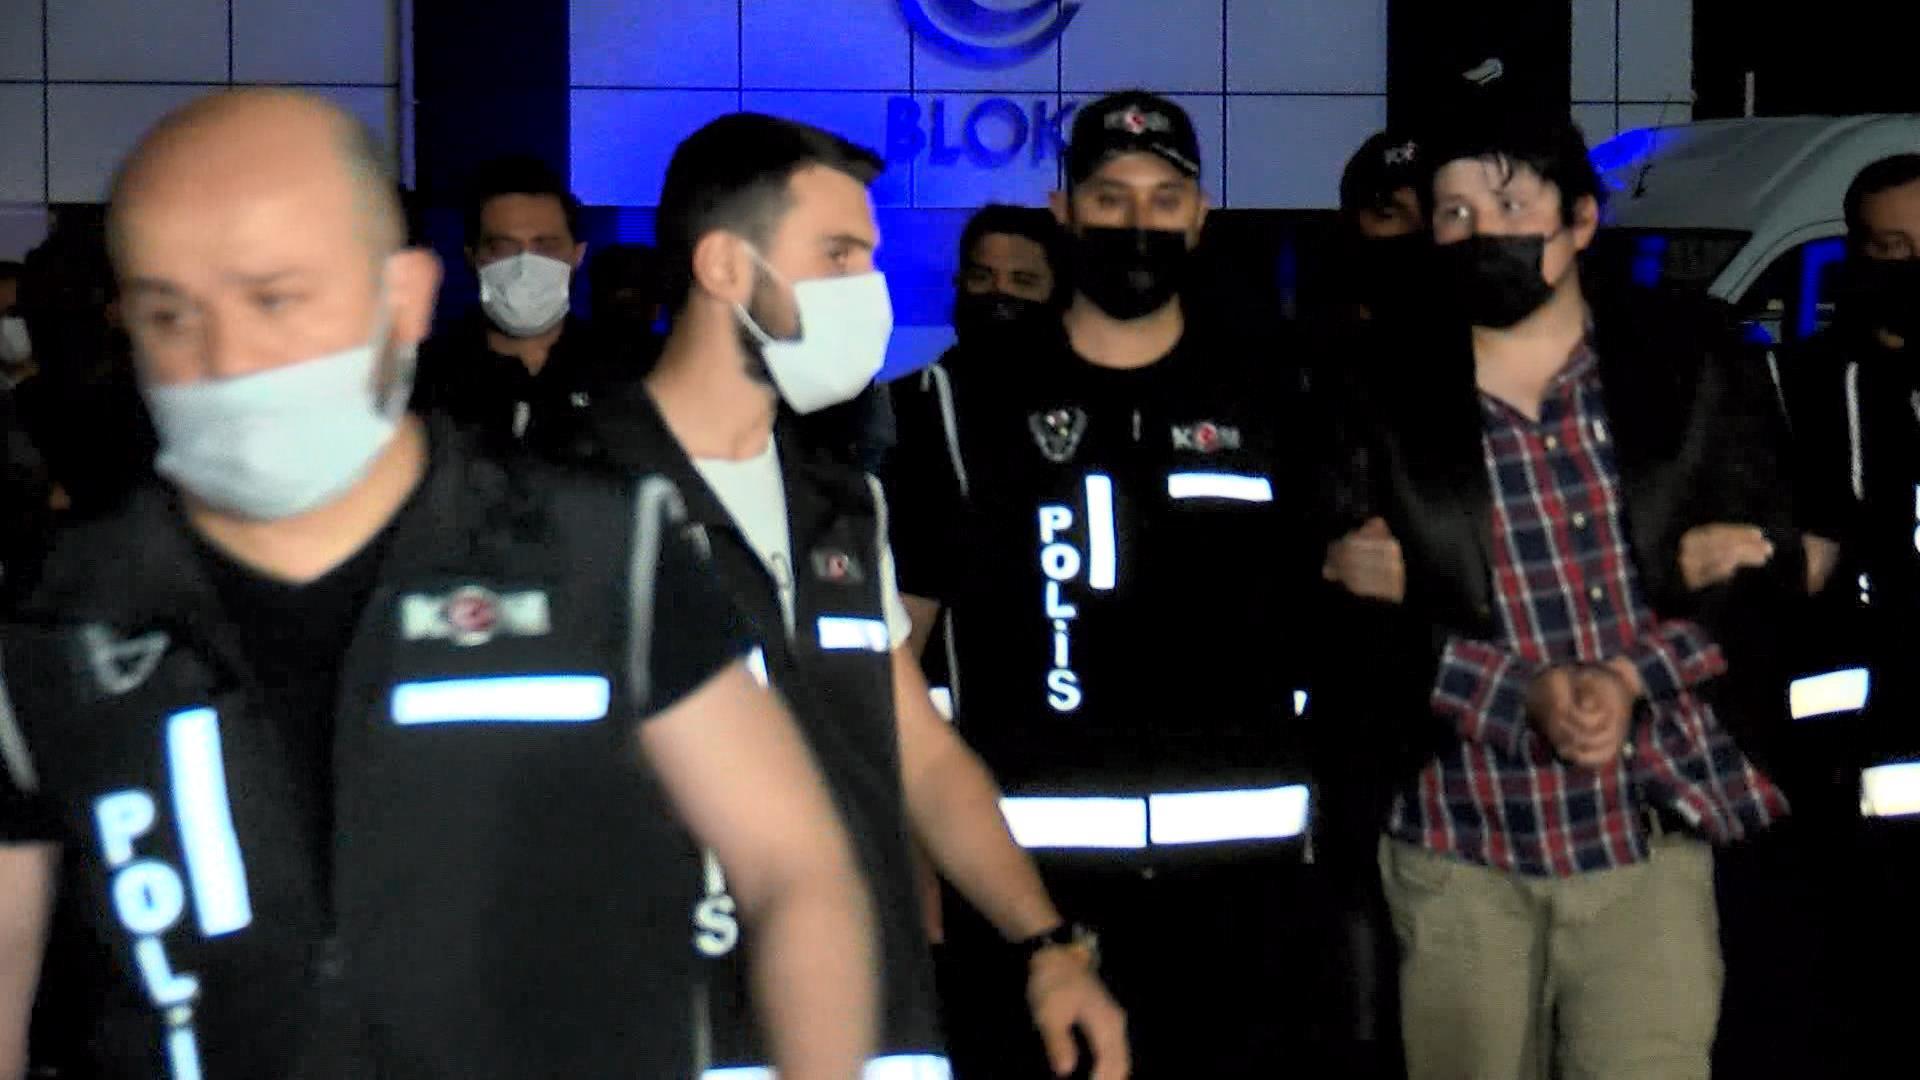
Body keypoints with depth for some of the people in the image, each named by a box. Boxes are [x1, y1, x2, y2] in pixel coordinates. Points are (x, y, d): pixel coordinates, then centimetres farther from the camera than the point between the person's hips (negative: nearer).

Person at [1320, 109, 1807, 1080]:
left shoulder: (1694, 366, 2)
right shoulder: (1385, 401, 1)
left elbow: (1769, 574, 1)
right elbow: (1353, 625, -4)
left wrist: (1632, 676, -16)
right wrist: (1521, 692, -18)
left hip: (1654, 829, 0)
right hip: (1460, 846, 1)